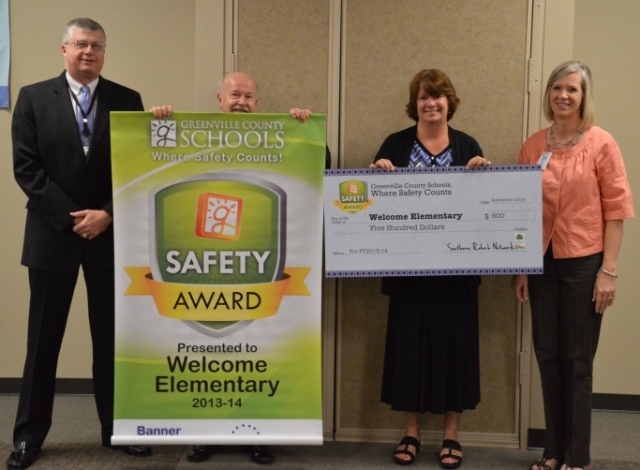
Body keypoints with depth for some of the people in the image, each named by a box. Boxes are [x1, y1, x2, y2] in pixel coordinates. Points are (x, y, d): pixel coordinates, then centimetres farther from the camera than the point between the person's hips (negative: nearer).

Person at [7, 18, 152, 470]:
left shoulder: (127, 100, 6)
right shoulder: (34, 97, 3)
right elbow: (26, 167, -3)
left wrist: (107, 214, -11)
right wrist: (71, 216, -11)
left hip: (112, 232, 1)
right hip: (53, 231, -1)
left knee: (112, 335, 8)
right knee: (44, 336, 6)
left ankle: (117, 428, 21)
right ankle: (30, 434, 18)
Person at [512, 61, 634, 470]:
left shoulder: (601, 143, -6)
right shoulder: (533, 146, 6)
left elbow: (616, 209, -7)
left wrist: (609, 270, -11)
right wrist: (521, 267, 6)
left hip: (584, 263, -4)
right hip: (542, 263, 4)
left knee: (578, 360, 5)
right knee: (548, 357, 10)